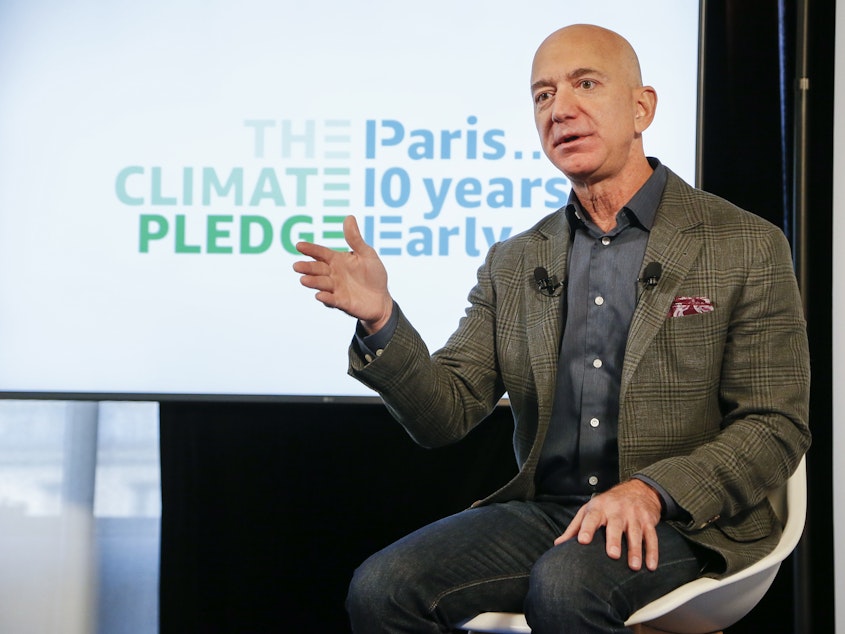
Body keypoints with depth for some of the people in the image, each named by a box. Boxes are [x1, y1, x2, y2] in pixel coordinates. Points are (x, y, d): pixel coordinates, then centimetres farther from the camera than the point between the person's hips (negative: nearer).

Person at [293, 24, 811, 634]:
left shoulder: (747, 247, 1)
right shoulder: (513, 264, 13)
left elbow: (777, 425, -3)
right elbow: (446, 415, 7)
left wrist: (649, 491, -18)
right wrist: (381, 321, -11)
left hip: (682, 523, -3)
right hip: (545, 510, 4)